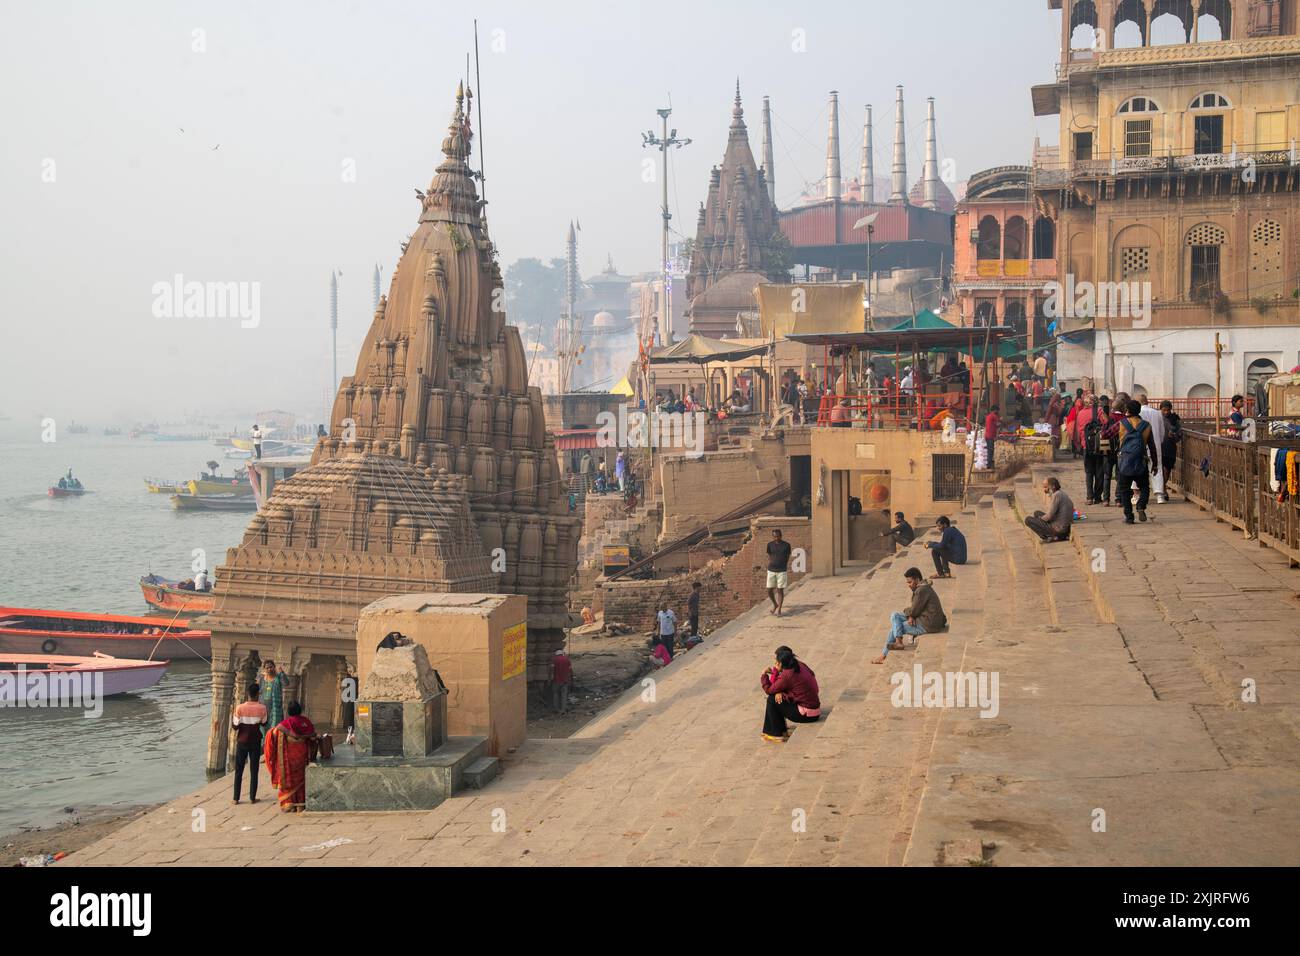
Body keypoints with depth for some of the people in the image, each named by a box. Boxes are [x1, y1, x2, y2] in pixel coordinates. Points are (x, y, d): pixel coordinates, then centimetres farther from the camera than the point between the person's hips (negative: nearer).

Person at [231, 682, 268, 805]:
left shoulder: (240, 708, -13)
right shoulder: (261, 708, -10)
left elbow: (235, 726, -8)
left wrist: (231, 716, 9)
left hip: (242, 742, 0)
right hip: (255, 743, 0)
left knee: (238, 771, 8)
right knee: (254, 771, 8)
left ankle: (236, 799, 8)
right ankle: (252, 798, 9)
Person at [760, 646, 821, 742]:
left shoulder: (787, 675, -21)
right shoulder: (800, 665, 4)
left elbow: (769, 690, -9)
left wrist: (764, 675, 5)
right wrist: (781, 693, -6)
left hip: (807, 715, -9)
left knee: (772, 700, -2)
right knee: (778, 697, 16)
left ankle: (777, 735, 8)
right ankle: (782, 730, 23)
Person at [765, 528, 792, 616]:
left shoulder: (786, 545, -2)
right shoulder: (770, 545, 3)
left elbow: (787, 558, 6)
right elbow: (769, 557, 11)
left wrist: (786, 570, 7)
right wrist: (769, 567, 5)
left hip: (782, 571, -2)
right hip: (771, 571, 2)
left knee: (780, 590, 0)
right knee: (769, 590, 2)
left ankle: (779, 610, 9)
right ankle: (775, 604, 28)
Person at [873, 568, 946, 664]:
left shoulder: (921, 590, -20)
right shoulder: (922, 588, 13)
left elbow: (913, 610, -18)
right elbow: (915, 608, 15)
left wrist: (906, 612, 5)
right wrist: (911, 616, -6)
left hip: (928, 625, -10)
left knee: (894, 628, -2)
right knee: (895, 616, 10)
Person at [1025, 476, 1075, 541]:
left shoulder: (1056, 495, -18)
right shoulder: (1061, 493, 13)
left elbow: (1049, 516, -18)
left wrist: (1040, 518, 0)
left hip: (1059, 529, -10)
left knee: (1028, 520, -4)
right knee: (1037, 513, 25)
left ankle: (1051, 537, -6)